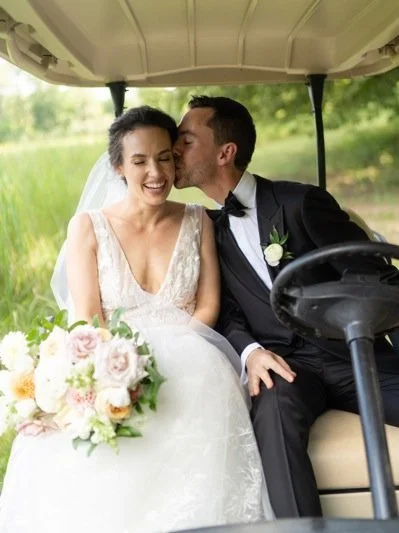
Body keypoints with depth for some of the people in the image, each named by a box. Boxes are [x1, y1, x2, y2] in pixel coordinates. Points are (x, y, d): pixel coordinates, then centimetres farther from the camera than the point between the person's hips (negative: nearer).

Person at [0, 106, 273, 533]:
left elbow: (208, 306, 5)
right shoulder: (88, 228, 2)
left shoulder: (197, 221, 8)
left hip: (186, 363, 2)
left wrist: (168, 355, -13)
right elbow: (87, 322, -3)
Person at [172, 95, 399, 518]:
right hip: (280, 363, 1)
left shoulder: (301, 202, 1)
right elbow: (225, 312, 7)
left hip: (350, 353, -1)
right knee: (274, 410, -34)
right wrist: (249, 351, -16)